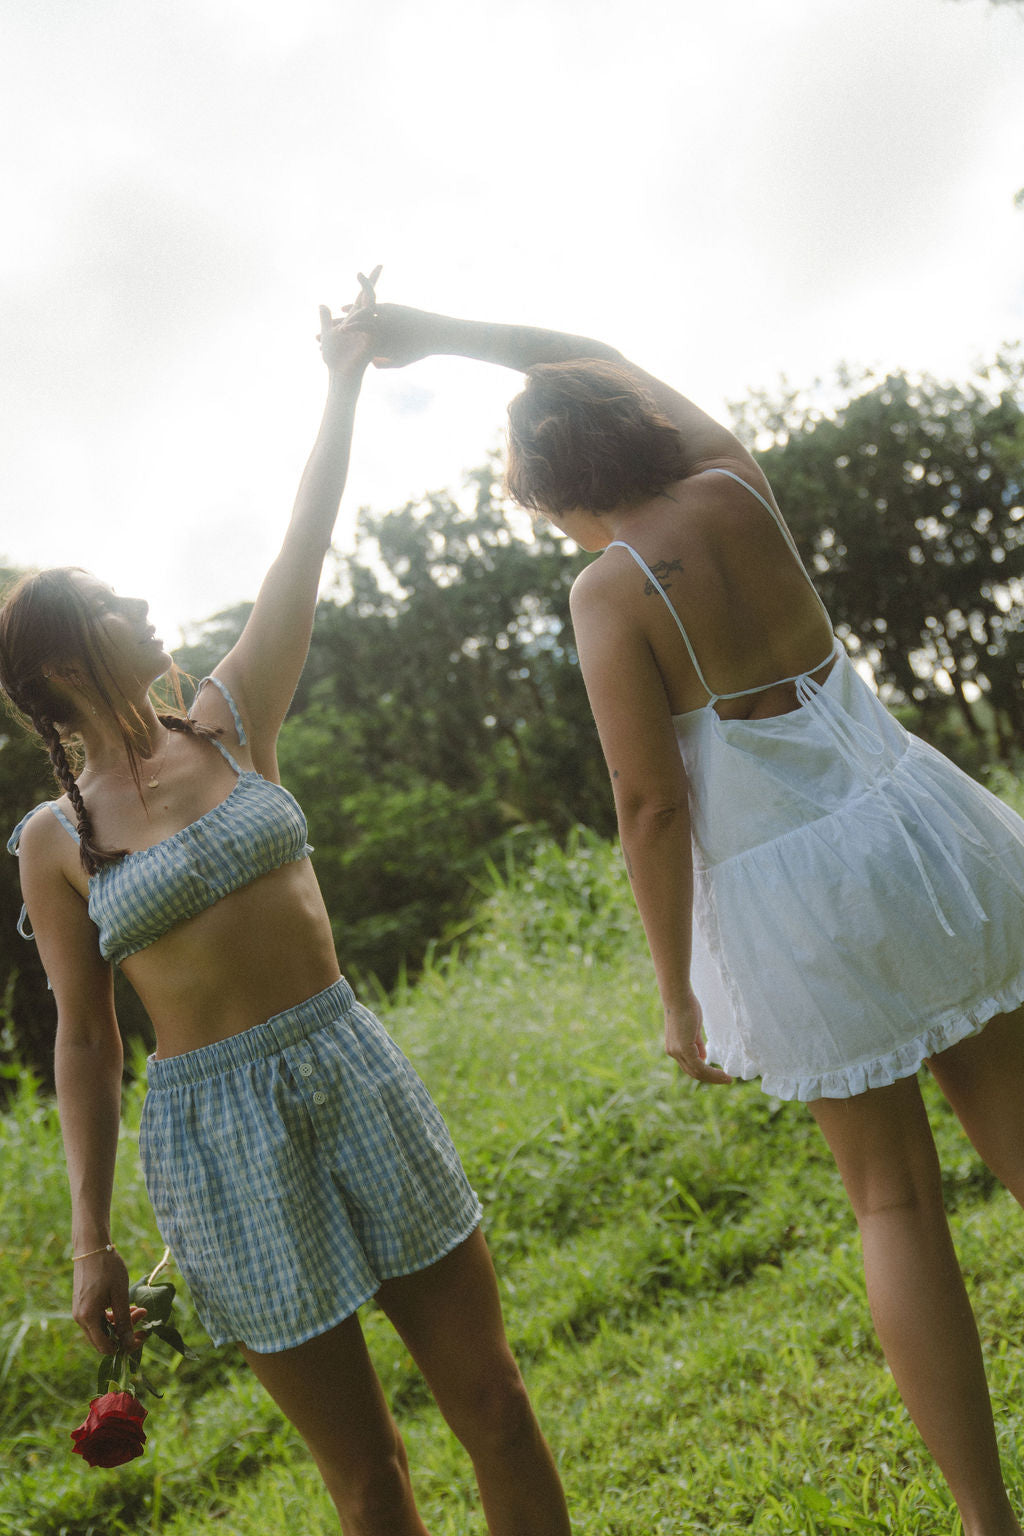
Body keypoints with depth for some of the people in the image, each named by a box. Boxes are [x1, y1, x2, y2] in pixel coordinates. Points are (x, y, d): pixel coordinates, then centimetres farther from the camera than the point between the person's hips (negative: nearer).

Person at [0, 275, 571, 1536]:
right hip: (212, 1126, -3)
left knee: (493, 1402, 8)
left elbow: (303, 551, 4)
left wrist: (343, 382, 4)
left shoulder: (229, 724, 5)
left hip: (356, 1074, 3)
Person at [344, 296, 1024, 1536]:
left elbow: (652, 806, -13)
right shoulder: (736, 481, 4)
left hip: (791, 895, -5)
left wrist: (679, 996, -5)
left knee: (893, 1199, 9)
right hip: (916, 827, 5)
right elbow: (596, 359, 21)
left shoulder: (609, 591, -10)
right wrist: (433, 331, 23)